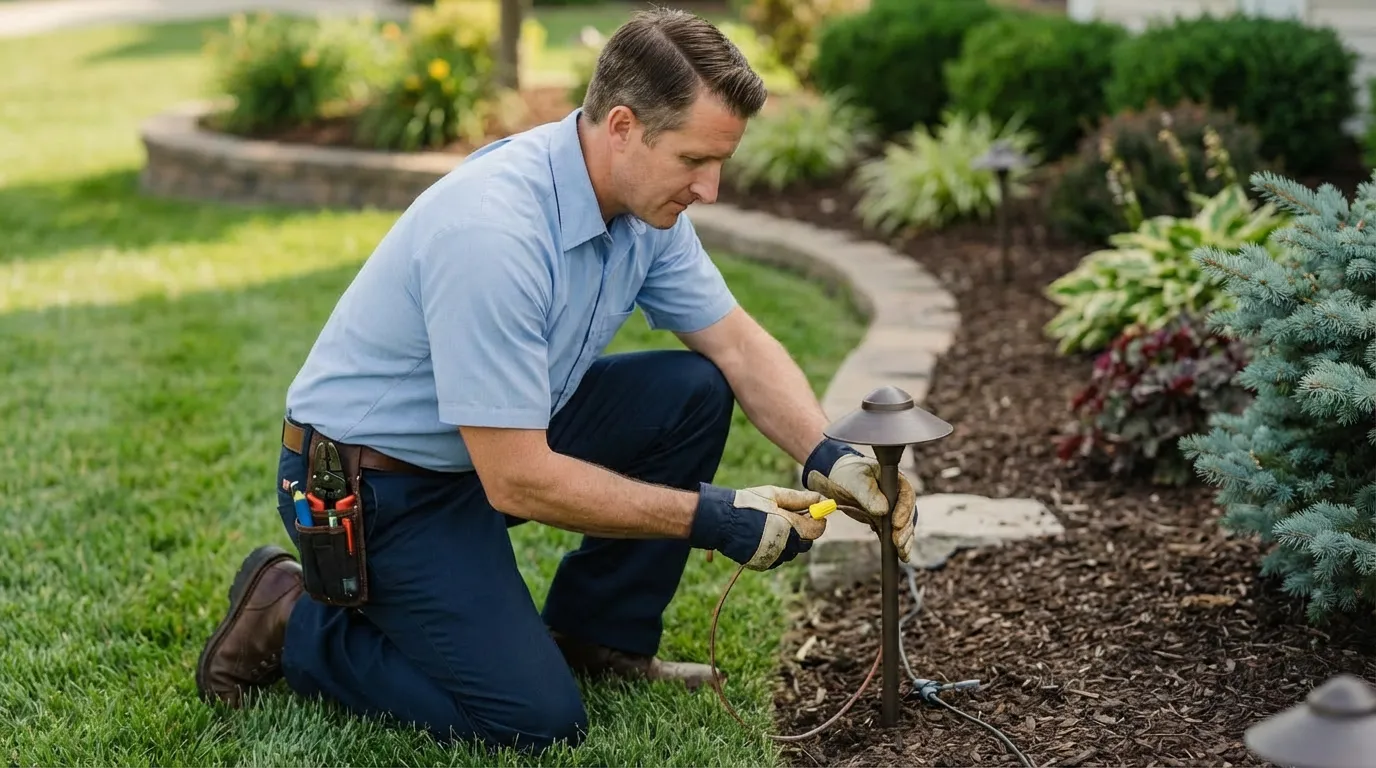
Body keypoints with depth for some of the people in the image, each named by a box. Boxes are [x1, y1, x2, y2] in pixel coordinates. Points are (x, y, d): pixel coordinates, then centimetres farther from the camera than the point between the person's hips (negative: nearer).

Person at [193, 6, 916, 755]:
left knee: (695, 392, -3)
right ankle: (292, 622, 3)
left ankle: (594, 637, 11)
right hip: (371, 482, -8)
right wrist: (710, 517, -25)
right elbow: (518, 481, -31)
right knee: (536, 718, -16)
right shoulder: (494, 230, -34)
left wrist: (827, 457, -14)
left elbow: (739, 345, 3)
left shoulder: (643, 200, -7)